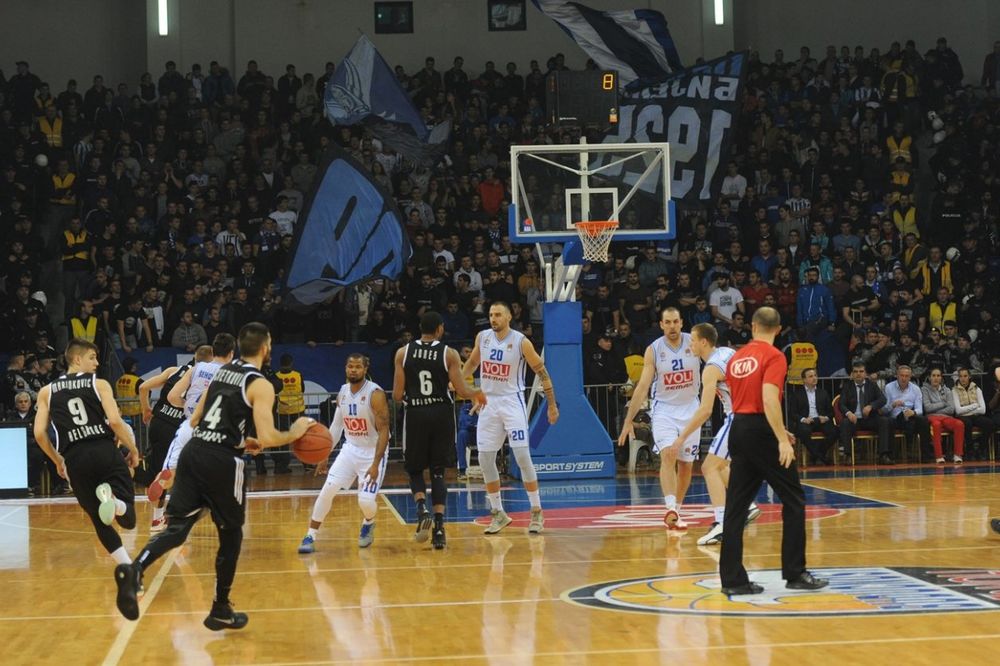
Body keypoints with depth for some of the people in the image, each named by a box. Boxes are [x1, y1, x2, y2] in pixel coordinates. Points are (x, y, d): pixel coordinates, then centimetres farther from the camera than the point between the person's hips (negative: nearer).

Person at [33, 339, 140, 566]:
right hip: (106, 452, -2)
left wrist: (58, 461, 25)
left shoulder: (47, 392, 17)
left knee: (101, 522, 17)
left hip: (75, 460, 2)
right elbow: (115, 421, -3)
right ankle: (113, 501, -33)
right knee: (128, 520, 0)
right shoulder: (99, 384, 10)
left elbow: (39, 434, 10)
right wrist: (133, 450, 11)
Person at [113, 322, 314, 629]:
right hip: (222, 462, -6)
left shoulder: (221, 372, 18)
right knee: (231, 536, 13)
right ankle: (220, 611, 21)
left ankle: (134, 570, -31)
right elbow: (267, 438, -15)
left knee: (178, 526, -1)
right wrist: (294, 433, 5)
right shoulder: (261, 386, -4)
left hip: (193, 453, 6)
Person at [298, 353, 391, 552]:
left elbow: (384, 431, -20)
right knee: (327, 490, -8)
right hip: (350, 449, 5)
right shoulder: (342, 392, 1)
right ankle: (310, 536, 1)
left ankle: (368, 524, 22)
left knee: (366, 500, -14)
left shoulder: (375, 394, -19)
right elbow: (336, 425, 13)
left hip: (373, 452, -5)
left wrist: (375, 464, -26)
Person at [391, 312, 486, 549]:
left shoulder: (403, 353, -1)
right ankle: (439, 525, -1)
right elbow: (462, 391, -6)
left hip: (415, 415, 0)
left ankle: (421, 507, -12)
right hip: (442, 414, 0)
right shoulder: (449, 354, -4)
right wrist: (477, 393, 15)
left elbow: (397, 396, -2)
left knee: (415, 469, 15)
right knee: (438, 471, 10)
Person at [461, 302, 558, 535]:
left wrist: (552, 405, -4)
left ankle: (537, 512, -3)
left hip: (512, 402, -5)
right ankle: (498, 514, 13)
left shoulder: (521, 342, -11)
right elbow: (472, 362, 22)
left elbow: (541, 372, -4)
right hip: (488, 402, 5)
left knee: (522, 456, -13)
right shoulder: (482, 337, 3)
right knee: (485, 459, 2)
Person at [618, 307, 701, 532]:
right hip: (664, 410, -2)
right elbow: (642, 386, -6)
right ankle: (671, 508, -34)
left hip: (690, 409, 2)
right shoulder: (653, 350, -7)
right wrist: (629, 420, -9)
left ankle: (676, 510, 23)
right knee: (668, 456, -22)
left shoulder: (694, 343, -5)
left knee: (686, 463, 8)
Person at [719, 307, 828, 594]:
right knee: (794, 500, 5)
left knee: (736, 505, 6)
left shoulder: (737, 358, 13)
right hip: (761, 430, -7)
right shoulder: (774, 356, -7)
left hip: (738, 428, 7)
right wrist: (783, 439, -22)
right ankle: (795, 573, 5)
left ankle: (732, 579, 4)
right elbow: (769, 399, -20)